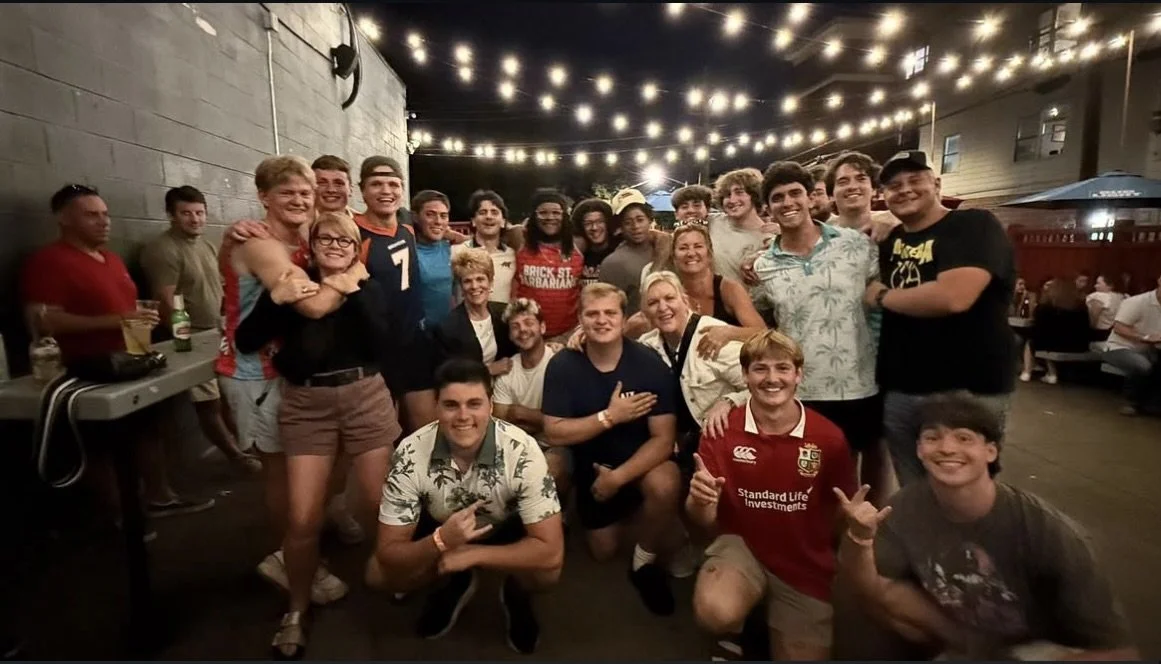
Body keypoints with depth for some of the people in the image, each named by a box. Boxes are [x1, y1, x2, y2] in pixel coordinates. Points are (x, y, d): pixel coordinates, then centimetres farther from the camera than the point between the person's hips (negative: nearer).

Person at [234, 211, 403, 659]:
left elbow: (385, 344, -9)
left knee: (379, 504, 6)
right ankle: (296, 610, 23)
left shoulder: (367, 289, 7)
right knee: (303, 519, -2)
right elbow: (245, 342, -4)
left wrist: (354, 295, -16)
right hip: (306, 404, 0)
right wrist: (277, 298, -17)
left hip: (366, 399, 1)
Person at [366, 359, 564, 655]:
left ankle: (516, 593, 7)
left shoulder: (522, 451, -35)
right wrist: (440, 542, -45)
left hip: (506, 529, -2)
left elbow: (551, 552, -33)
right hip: (441, 529, 2)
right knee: (378, 573, -18)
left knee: (546, 572, -30)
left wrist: (470, 555, -33)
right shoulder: (411, 453, -29)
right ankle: (454, 584, 12)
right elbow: (388, 554, -25)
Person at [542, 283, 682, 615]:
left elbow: (664, 438, -22)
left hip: (643, 460, -2)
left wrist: (619, 476, -29)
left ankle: (645, 561, -5)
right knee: (603, 553, 14)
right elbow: (554, 433, -21)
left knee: (665, 486, -36)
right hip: (592, 464, 3)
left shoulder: (649, 363, -22)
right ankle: (626, 505, 46)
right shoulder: (563, 365, -17)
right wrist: (610, 416, -27)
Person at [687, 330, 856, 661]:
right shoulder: (722, 431, -14)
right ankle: (739, 632, 8)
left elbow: (844, 511, 6)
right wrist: (699, 500, -32)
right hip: (741, 545, -1)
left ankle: (777, 627, 39)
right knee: (715, 613, -30)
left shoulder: (828, 437, -13)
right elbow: (704, 522, -11)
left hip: (806, 563, 2)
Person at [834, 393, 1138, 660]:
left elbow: (1116, 650, -23)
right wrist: (859, 538, -38)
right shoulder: (908, 506, -21)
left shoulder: (1047, 531, -30)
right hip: (964, 636, 4)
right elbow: (871, 590, -18)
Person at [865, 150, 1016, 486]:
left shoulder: (974, 225, -10)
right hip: (898, 392, 6)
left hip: (967, 394, -6)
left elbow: (953, 297, -27)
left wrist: (882, 296, -11)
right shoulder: (891, 240, 11)